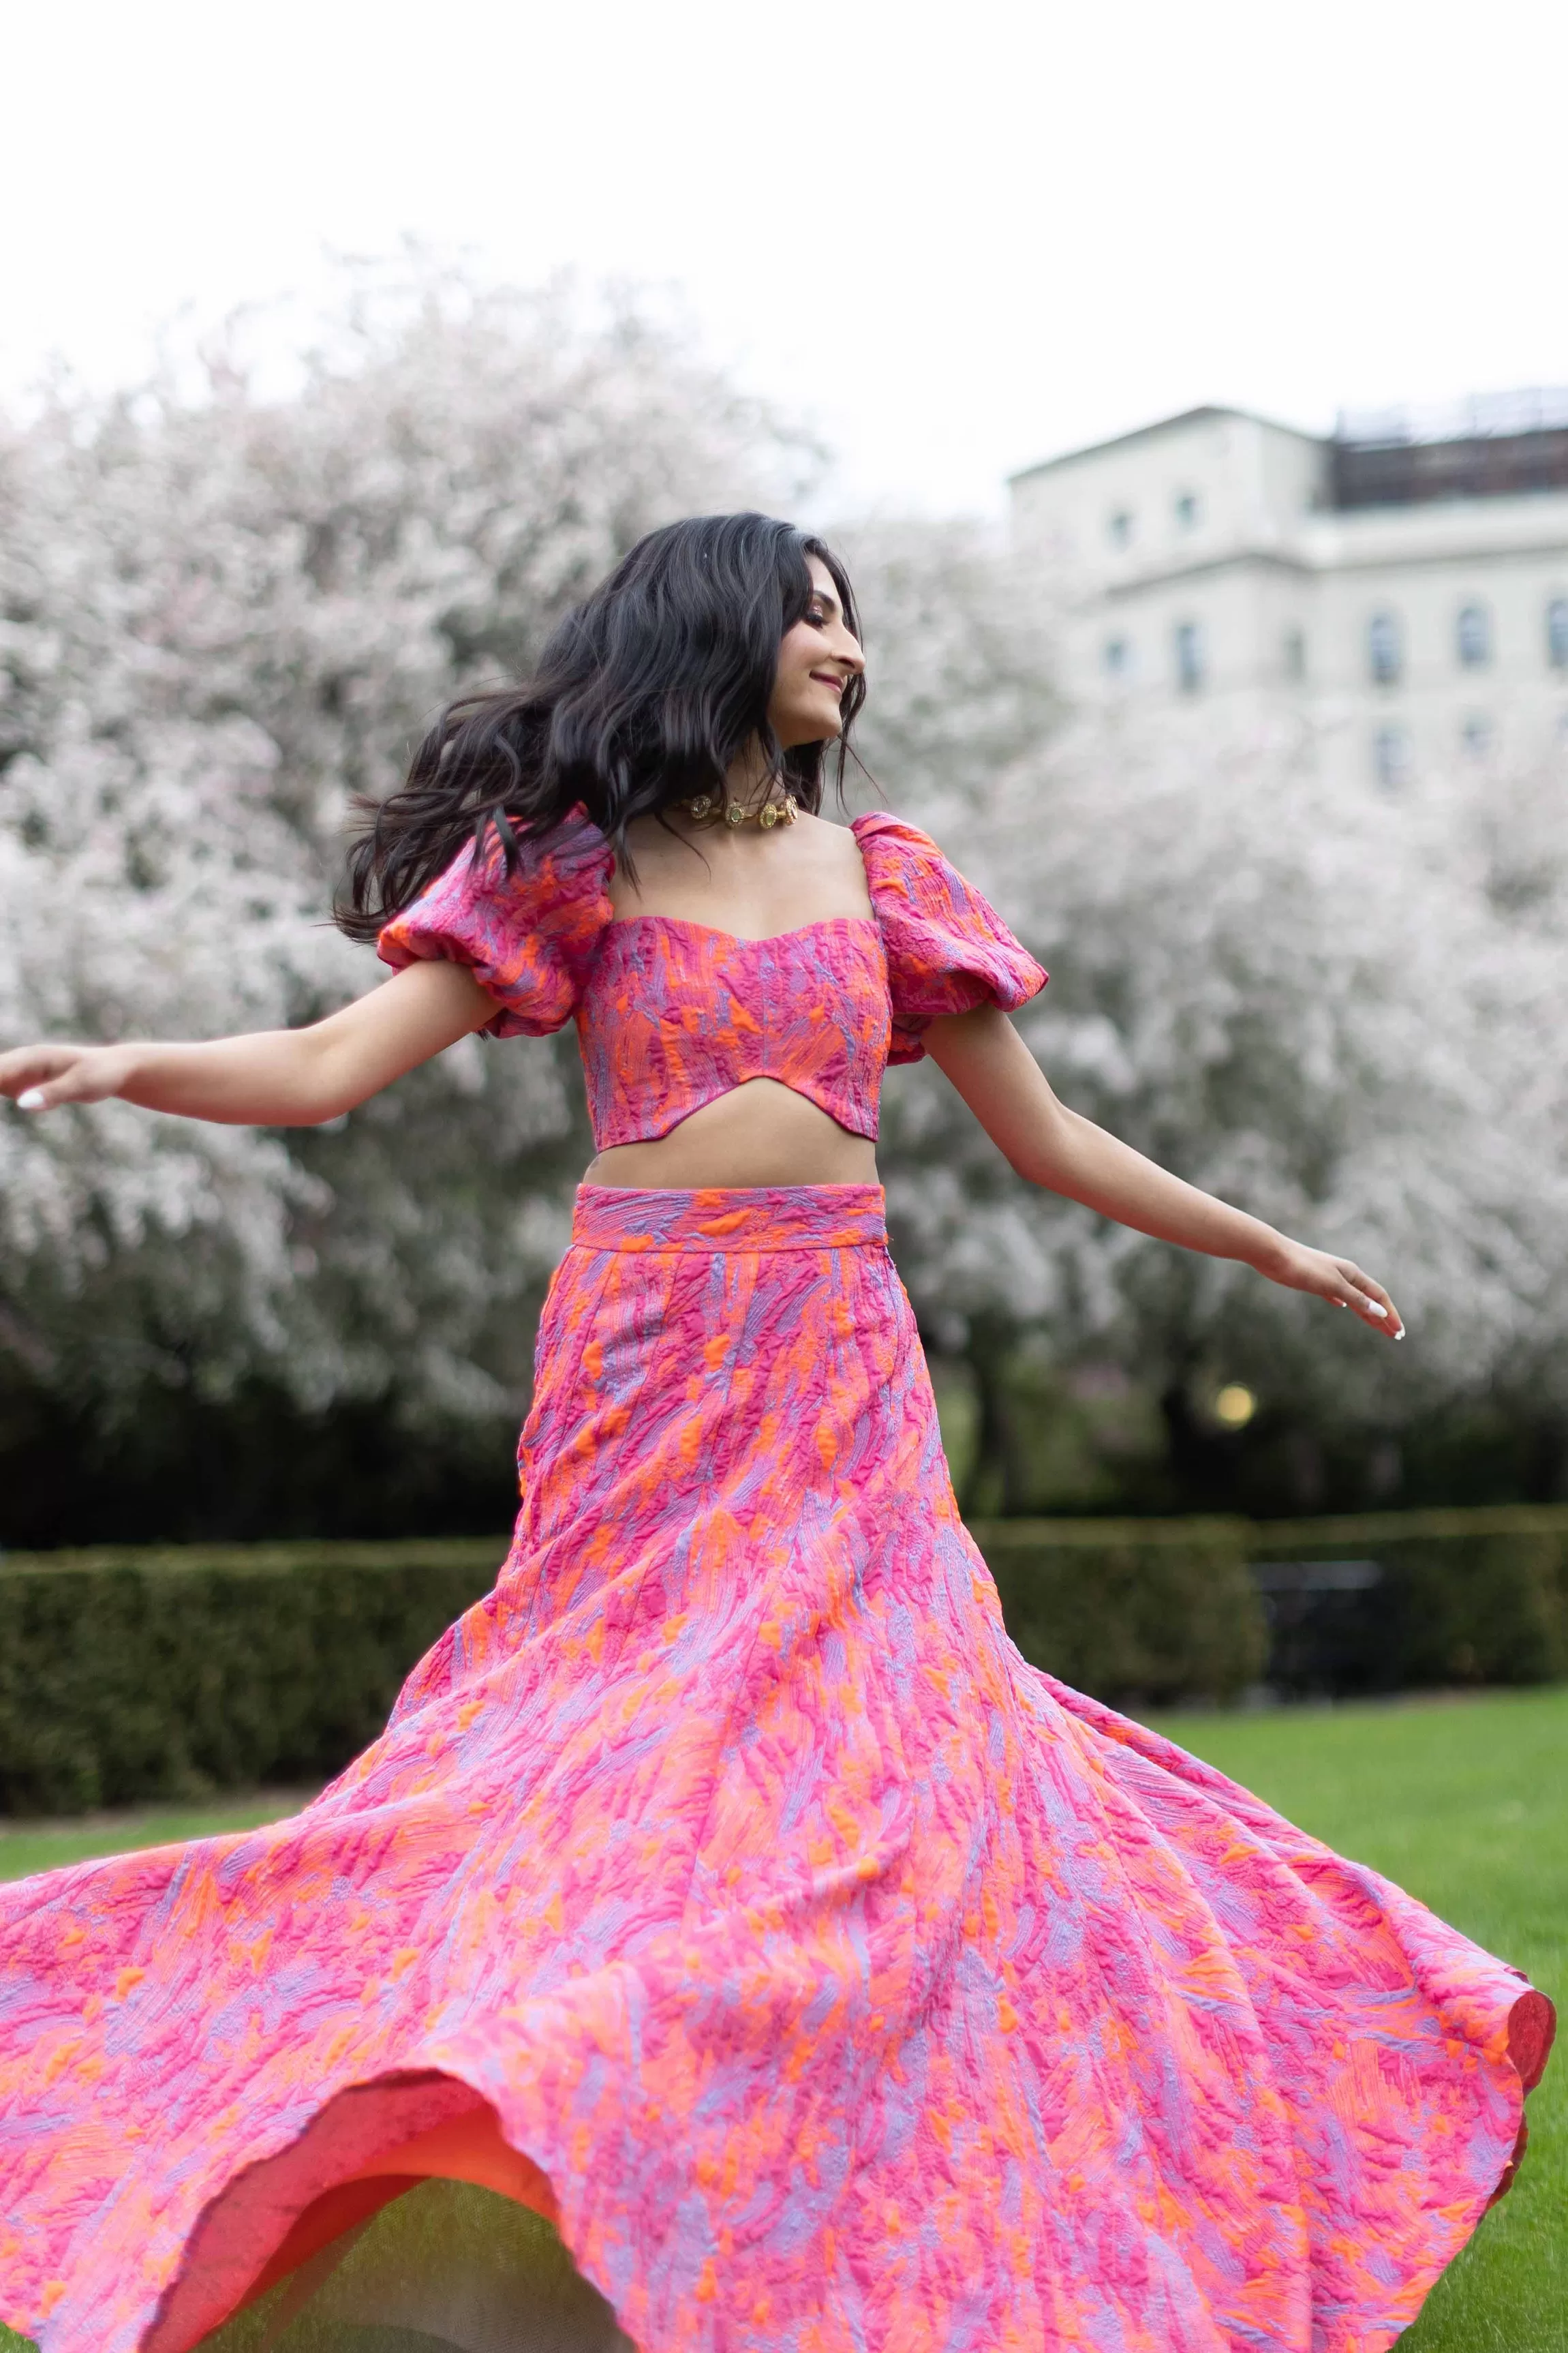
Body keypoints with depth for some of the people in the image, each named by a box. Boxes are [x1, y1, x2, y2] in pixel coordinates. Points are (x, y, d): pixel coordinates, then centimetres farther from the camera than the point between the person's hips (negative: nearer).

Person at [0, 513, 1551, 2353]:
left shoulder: (884, 875, 12)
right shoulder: (573, 867, 4)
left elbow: (1046, 1141, 18)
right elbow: (332, 1066, -5)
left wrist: (1277, 1250, 23)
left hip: (839, 1373, 2)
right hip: (644, 1368, -2)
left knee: (885, 1743, -6)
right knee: (619, 1752, -7)